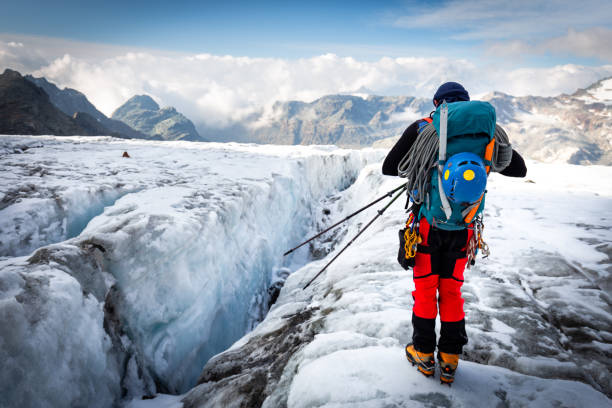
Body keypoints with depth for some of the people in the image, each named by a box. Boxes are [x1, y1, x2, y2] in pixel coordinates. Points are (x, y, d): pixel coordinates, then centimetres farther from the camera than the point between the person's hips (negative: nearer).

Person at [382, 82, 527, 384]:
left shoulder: (421, 128, -2)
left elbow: (389, 168, -2)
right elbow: (519, 169, 10)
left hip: (427, 222, -2)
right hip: (463, 226, 2)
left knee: (425, 288, 12)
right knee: (452, 290, 15)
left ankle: (424, 355, 24)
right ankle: (449, 360, 23)